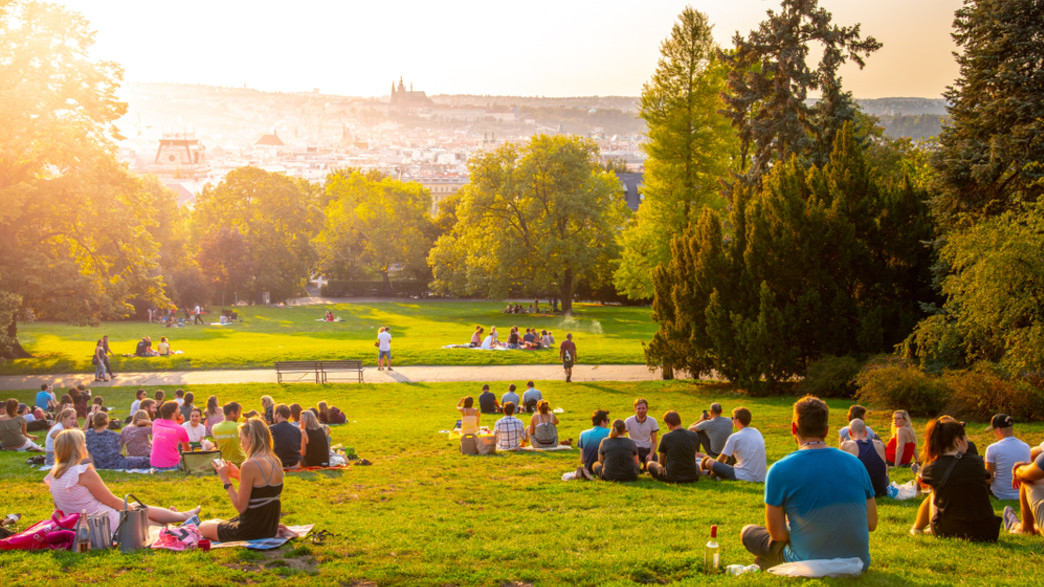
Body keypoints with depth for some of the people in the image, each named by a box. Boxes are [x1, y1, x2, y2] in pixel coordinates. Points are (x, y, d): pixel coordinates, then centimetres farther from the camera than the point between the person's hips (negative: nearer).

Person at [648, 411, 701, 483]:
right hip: (691, 478, 3)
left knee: (650, 464, 22)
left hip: (671, 478, -3)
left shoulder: (666, 437, -11)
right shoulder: (694, 435, -3)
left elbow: (661, 462, 3)